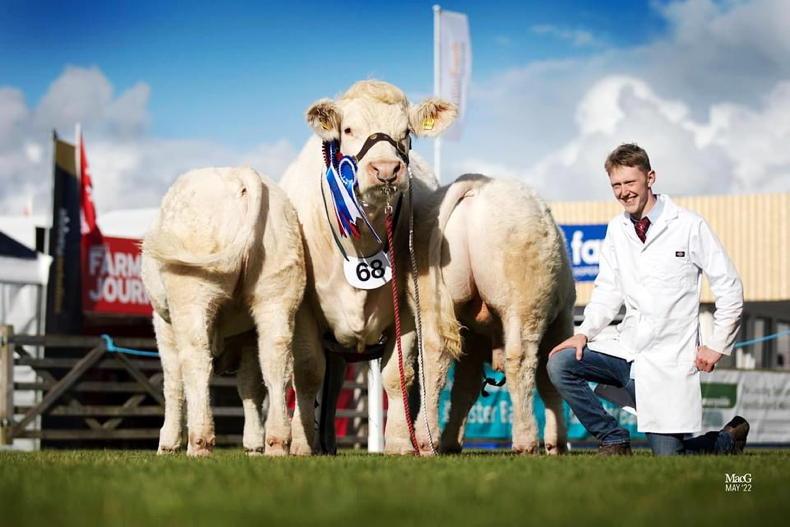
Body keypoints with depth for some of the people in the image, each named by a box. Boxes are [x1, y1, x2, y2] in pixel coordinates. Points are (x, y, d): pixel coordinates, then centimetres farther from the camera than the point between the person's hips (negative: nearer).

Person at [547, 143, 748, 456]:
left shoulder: (690, 227, -7)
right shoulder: (617, 230, 6)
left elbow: (729, 289, -3)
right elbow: (608, 290, 11)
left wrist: (717, 346, -6)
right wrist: (585, 332, -5)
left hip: (667, 361, -5)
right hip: (625, 348, 5)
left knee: (669, 460, -6)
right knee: (560, 364, -17)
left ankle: (728, 440, 27)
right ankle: (614, 441, 0)